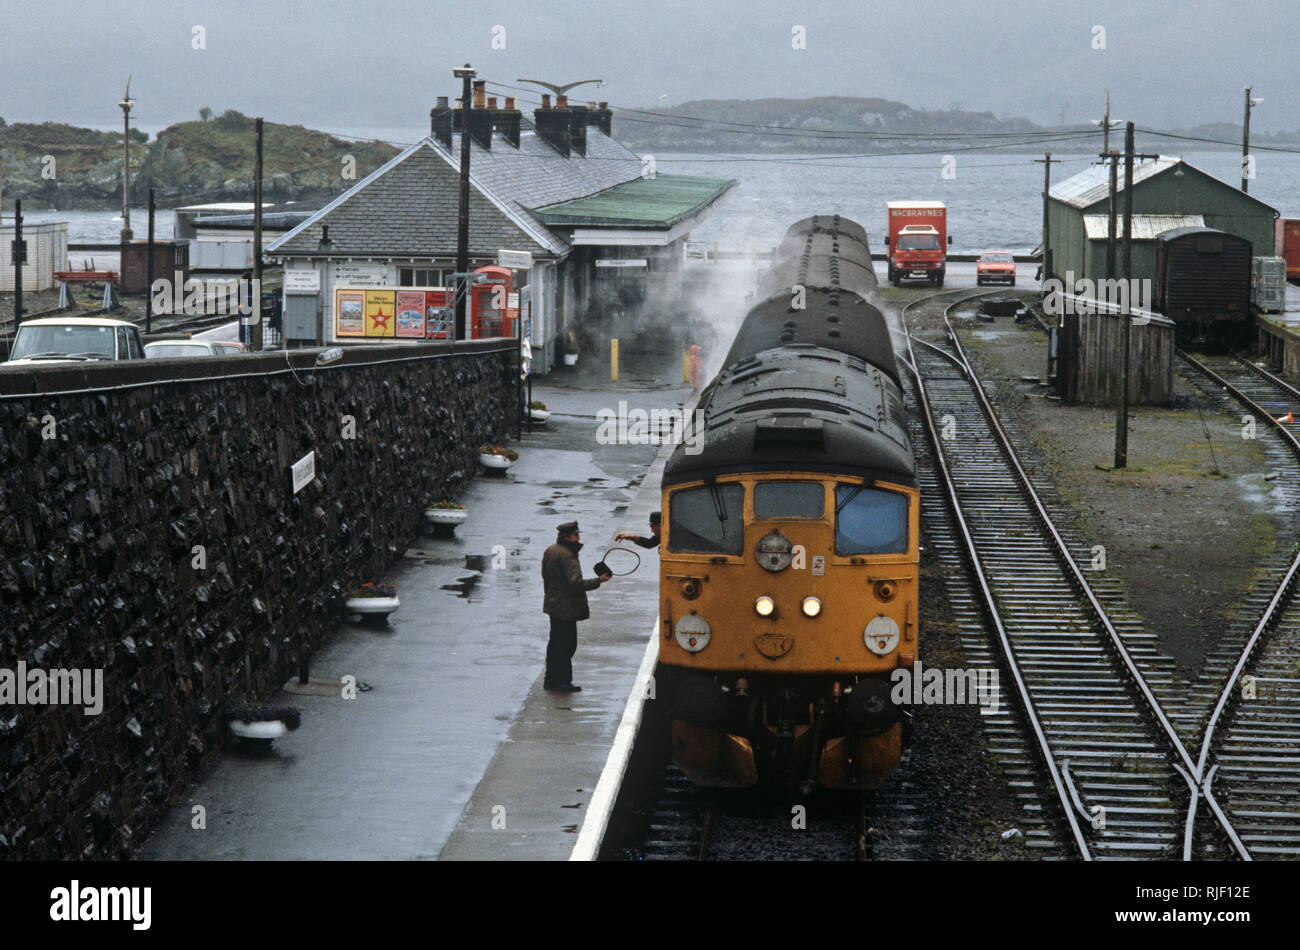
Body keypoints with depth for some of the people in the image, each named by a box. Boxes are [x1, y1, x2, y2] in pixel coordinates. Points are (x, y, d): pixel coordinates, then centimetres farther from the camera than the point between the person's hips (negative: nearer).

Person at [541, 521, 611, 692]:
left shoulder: (550, 551, 10)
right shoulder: (567, 556, -21)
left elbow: (545, 576, 18)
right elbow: (576, 583, -26)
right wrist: (599, 580, -21)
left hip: (553, 605, 10)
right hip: (566, 607, -10)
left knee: (555, 642, 18)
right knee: (567, 644, -3)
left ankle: (550, 680, 24)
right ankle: (561, 681, -1)